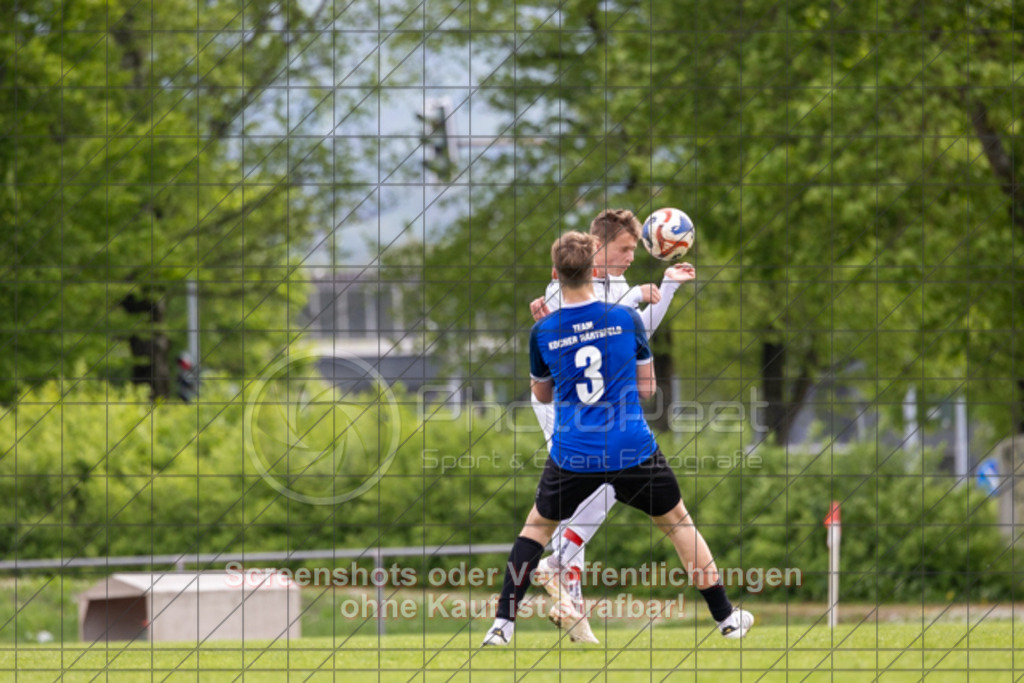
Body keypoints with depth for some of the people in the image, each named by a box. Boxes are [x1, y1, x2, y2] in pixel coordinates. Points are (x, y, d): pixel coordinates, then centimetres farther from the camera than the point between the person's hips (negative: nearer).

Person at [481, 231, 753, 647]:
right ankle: (727, 619, 21)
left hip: (572, 456, 0)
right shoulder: (626, 319, -6)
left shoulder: (542, 333, -5)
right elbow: (646, 387, 3)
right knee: (678, 523, 18)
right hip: (633, 451, 0)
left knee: (538, 525, 22)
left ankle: (503, 624, 13)